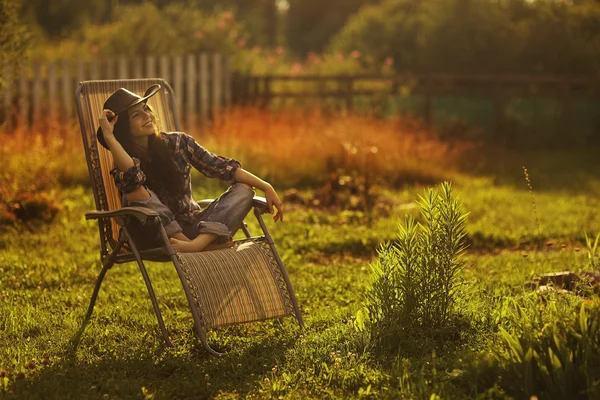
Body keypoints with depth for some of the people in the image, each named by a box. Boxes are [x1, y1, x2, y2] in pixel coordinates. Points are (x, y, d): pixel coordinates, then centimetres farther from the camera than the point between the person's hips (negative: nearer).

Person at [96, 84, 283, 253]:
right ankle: (207, 243, -32)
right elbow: (133, 177, -31)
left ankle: (198, 243, -40)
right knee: (137, 191, -29)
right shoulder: (125, 158, -6)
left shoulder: (177, 142, 2)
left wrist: (266, 187, -8)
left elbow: (220, 167, -1)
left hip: (192, 225, 4)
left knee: (243, 189, -13)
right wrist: (109, 135, -31)